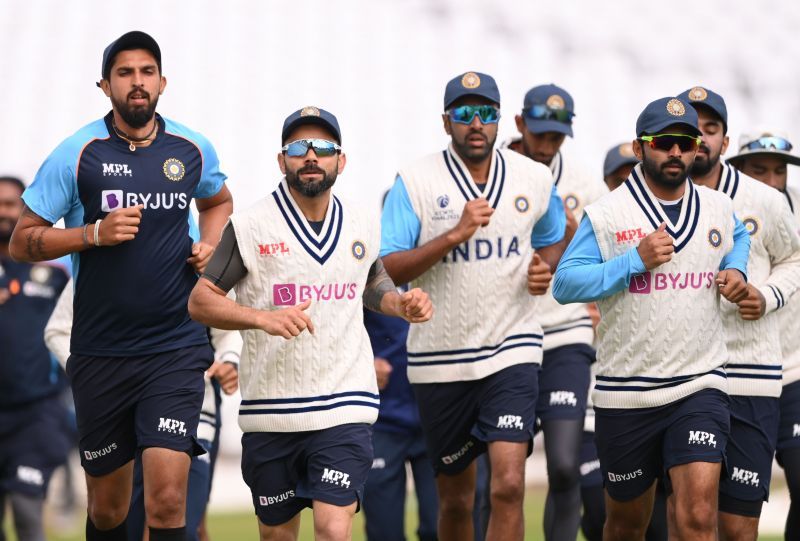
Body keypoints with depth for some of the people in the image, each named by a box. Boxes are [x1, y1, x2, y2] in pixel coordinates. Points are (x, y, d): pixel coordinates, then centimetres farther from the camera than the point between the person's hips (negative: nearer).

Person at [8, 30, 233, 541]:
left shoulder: (193, 150, 3)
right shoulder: (78, 154, -4)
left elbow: (218, 201, 26)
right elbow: (21, 242, -2)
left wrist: (210, 242, 5)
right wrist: (95, 233, -17)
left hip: (176, 348, 0)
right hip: (100, 354, 0)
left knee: (168, 500, -16)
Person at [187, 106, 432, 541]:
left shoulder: (363, 228, 7)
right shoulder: (250, 227, -4)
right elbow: (199, 301, -4)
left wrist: (402, 304, 3)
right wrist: (263, 318, -21)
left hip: (345, 408, 1)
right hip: (270, 412, -1)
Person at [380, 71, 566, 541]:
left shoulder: (536, 179, 4)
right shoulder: (416, 182, -5)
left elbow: (552, 240, 23)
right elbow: (387, 270, -11)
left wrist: (545, 267, 0)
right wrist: (456, 234, -21)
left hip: (512, 350, 0)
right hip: (440, 359, 0)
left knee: (509, 486, -17)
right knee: (456, 498, 11)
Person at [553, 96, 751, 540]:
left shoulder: (720, 209, 8)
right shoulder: (605, 215, -3)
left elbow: (739, 237, 31)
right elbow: (564, 284, -9)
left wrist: (736, 270, 9)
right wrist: (635, 260, -17)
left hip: (700, 387, 1)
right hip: (625, 394, -1)